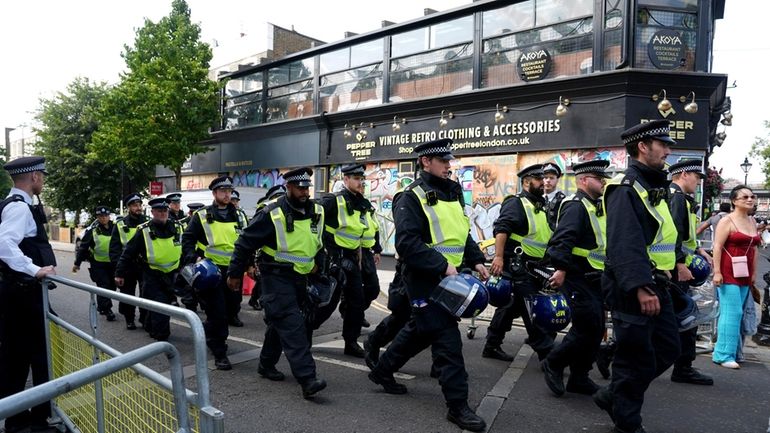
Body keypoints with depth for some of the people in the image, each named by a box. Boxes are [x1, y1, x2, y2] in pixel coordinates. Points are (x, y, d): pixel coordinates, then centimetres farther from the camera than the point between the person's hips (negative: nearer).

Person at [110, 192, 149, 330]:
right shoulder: (120, 225, 3)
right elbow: (114, 247, 2)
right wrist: (117, 266, -8)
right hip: (127, 266, 0)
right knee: (127, 294, 9)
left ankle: (145, 318, 17)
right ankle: (129, 320, 23)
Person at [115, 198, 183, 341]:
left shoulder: (177, 228, -1)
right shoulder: (144, 231, -11)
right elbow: (128, 253, -6)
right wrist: (119, 273, -5)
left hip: (171, 275, 4)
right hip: (152, 275, -4)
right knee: (160, 305, -11)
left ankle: (150, 326, 38)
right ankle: (161, 337, 0)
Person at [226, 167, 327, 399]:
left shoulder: (317, 212, 3)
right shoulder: (272, 214, -15)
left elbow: (323, 241, 23)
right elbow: (245, 243, -8)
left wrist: (318, 261, 10)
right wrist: (234, 274, -2)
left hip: (300, 277, 7)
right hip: (276, 277, -7)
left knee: (280, 322, 18)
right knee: (292, 325, -15)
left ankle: (266, 364, 36)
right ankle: (308, 379, -18)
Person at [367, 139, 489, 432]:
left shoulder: (452, 193, 14)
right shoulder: (412, 198, -13)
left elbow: (462, 234, 22)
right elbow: (407, 244, -23)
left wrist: (476, 260, 8)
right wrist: (443, 267, -26)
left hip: (446, 279, 9)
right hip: (426, 281, -9)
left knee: (420, 331, 21)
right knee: (448, 340, -6)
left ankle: (382, 371, 39)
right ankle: (457, 406, 7)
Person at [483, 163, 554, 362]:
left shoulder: (539, 206, 20)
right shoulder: (516, 203, -9)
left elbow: (546, 236, 26)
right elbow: (501, 229, -21)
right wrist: (499, 257, -30)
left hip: (533, 267, 9)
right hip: (517, 265, -9)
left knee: (511, 306, 12)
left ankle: (492, 346, 21)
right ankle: (546, 352, -2)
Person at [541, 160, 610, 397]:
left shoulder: (595, 207, 18)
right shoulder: (576, 205, -13)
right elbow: (563, 240, -26)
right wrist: (561, 270, -34)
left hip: (594, 280, 10)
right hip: (578, 279, -10)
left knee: (596, 331, 11)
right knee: (588, 328, -10)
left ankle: (579, 378, 22)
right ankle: (553, 363, 8)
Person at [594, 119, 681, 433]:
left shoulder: (652, 187, 17)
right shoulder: (625, 188, -16)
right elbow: (625, 244, -26)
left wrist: (658, 281, 23)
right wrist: (640, 287, -32)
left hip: (655, 284, 10)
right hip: (633, 288, -10)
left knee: (668, 348, 16)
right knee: (637, 357, 1)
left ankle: (613, 395, 28)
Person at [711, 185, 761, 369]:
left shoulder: (752, 222, 14)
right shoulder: (727, 221, -7)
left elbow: (754, 249, 18)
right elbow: (717, 247, -12)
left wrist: (754, 273, 15)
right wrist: (717, 272, -18)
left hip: (744, 275, 7)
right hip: (728, 273, -7)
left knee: (734, 313, 9)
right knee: (732, 313, -8)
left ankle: (727, 351, 17)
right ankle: (724, 354, -2)